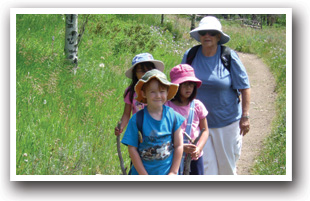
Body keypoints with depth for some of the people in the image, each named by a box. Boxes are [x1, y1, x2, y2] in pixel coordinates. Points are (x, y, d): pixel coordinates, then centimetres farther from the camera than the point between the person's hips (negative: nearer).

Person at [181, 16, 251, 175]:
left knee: (226, 164, 9)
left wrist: (245, 116, -9)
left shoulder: (229, 57, -9)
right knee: (205, 164, 1)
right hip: (199, 121, 2)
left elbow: (245, 87, -6)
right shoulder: (190, 56, -1)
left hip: (227, 121, -2)